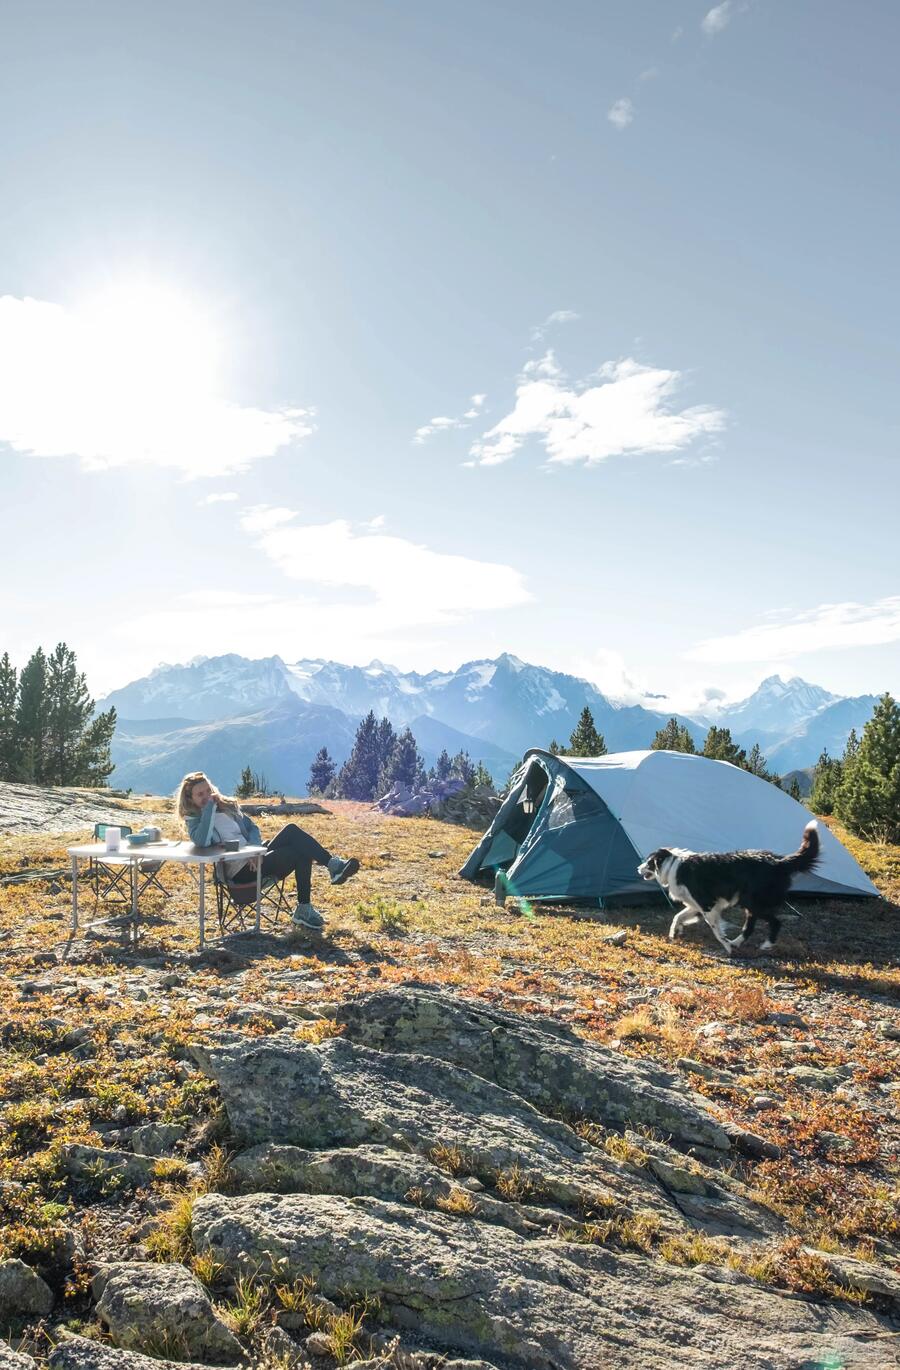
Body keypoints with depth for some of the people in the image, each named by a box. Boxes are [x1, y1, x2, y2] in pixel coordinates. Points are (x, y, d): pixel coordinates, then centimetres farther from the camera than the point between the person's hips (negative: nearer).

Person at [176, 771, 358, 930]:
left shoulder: (227, 806, 18)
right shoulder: (194, 820, 0)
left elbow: (252, 828, 18)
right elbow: (202, 841, -22)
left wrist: (254, 849, -3)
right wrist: (209, 807, -16)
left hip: (255, 858, 7)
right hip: (240, 871, -7)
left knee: (292, 830, -21)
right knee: (298, 853, -29)